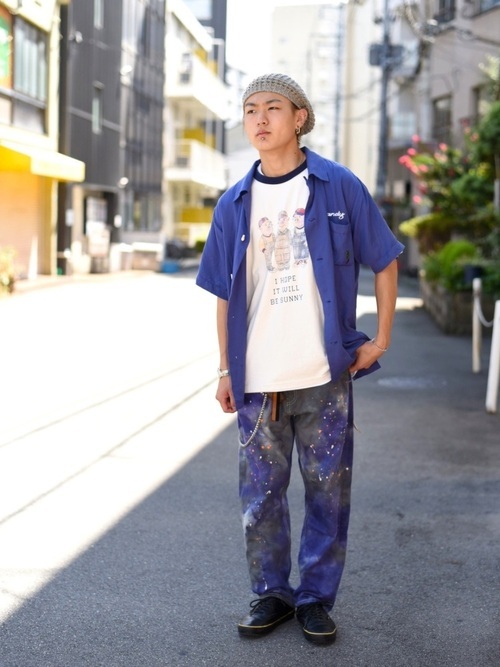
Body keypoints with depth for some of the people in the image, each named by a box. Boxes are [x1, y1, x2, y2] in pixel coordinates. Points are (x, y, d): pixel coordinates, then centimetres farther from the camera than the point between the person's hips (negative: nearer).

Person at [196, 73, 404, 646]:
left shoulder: (339, 188, -1)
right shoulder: (233, 204, 7)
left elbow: (384, 262, 6)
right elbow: (225, 295, 11)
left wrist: (381, 340, 1)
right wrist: (225, 370, 8)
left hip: (326, 377, -2)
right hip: (258, 382, 2)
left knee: (328, 491, 6)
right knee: (259, 495, 8)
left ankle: (316, 598, 21)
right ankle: (271, 594, 25)